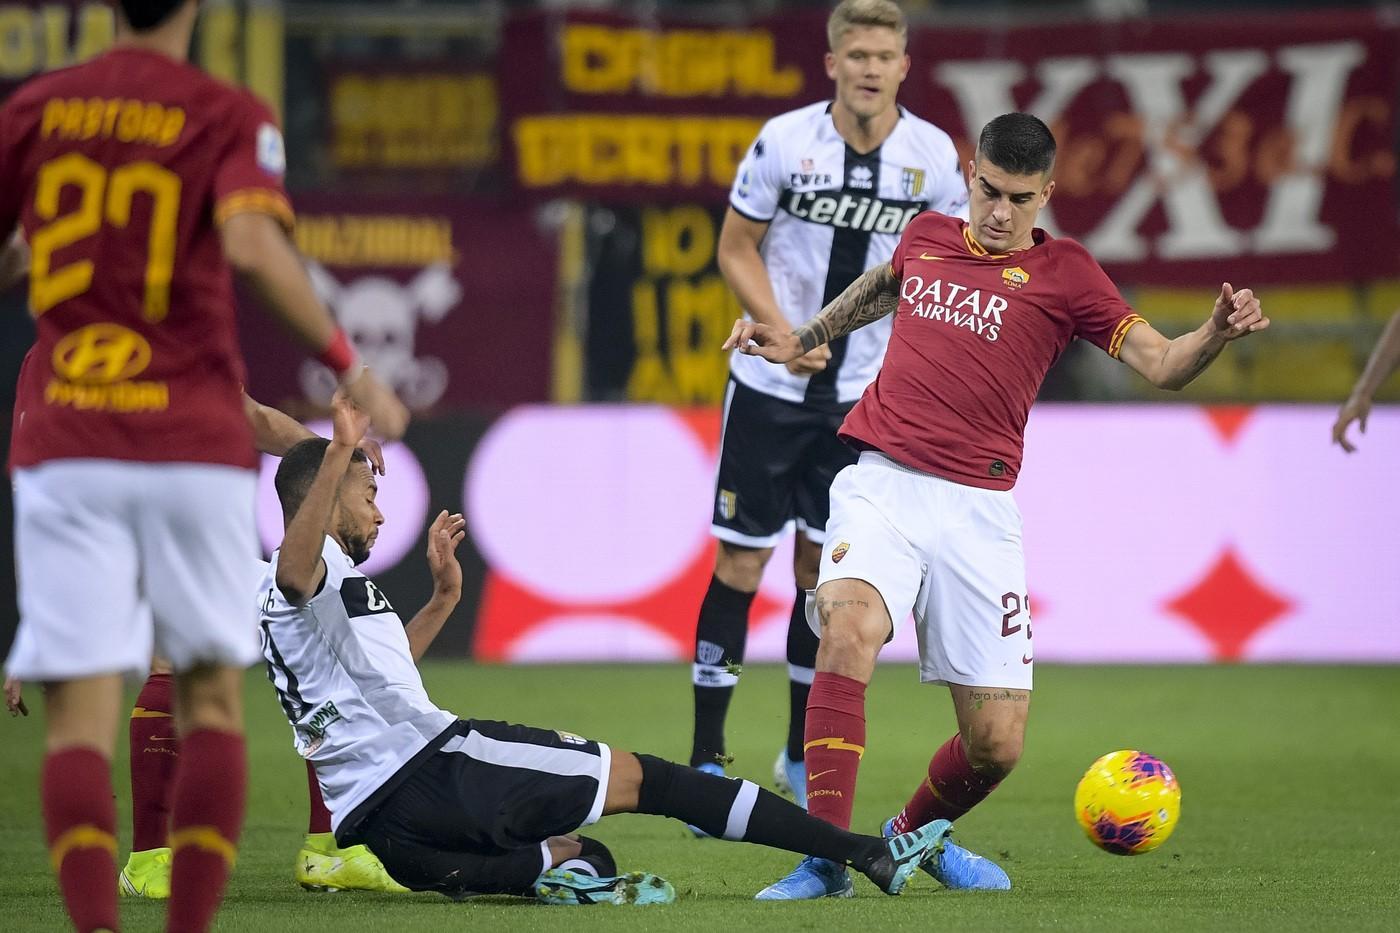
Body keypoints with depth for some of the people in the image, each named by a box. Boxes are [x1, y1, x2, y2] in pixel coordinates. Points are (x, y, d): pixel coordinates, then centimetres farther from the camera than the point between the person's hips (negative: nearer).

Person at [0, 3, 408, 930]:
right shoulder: (231, 117, -1)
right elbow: (253, 243, -19)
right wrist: (351, 368, -13)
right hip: (194, 444, -1)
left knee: (80, 717, -4)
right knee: (213, 700, 13)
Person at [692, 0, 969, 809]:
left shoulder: (933, 156, -6)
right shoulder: (785, 141, -10)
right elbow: (736, 247, -2)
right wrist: (785, 333, -15)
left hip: (863, 393, 2)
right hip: (771, 384, -2)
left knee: (825, 568, 6)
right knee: (741, 561, -2)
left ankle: (802, 758, 20)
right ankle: (707, 759, 5)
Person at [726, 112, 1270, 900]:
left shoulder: (1064, 273, 4)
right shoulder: (927, 236, 13)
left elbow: (1160, 364, -4)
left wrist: (1217, 335, -24)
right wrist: (801, 340, 40)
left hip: (977, 511, -1)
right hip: (881, 486, 1)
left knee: (996, 746, -2)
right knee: (847, 632, -30)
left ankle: (915, 834, 31)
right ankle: (826, 860, -28)